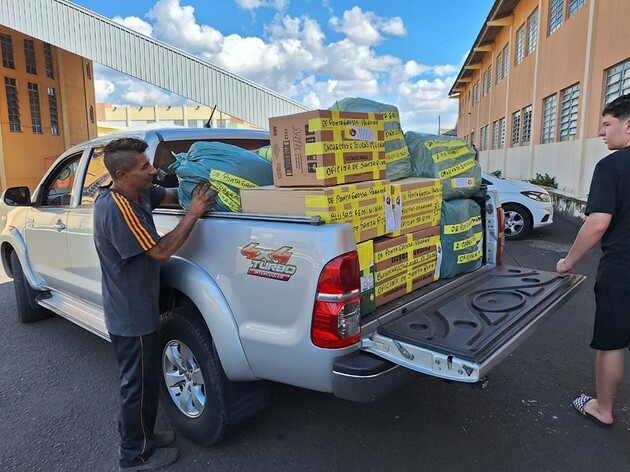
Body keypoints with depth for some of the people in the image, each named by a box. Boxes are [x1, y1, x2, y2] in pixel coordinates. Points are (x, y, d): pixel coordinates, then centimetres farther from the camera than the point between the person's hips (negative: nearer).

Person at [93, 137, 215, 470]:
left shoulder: (137, 193, 0)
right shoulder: (117, 208, -28)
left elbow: (170, 194, 17)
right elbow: (160, 251, -26)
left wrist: (193, 193, -2)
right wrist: (193, 213, -23)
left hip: (136, 309, 9)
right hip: (131, 317, -9)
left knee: (140, 378, 24)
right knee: (140, 383, 8)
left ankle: (139, 435, 43)